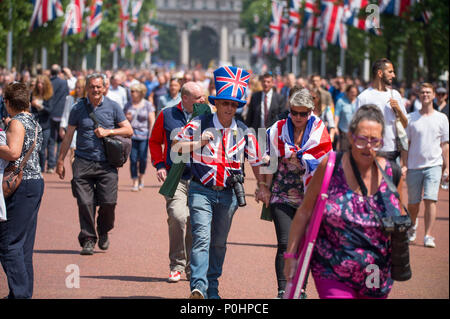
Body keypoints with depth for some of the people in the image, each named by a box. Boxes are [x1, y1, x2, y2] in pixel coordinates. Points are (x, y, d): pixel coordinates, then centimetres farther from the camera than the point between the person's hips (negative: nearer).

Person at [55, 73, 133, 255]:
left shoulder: (112, 107, 5)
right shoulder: (78, 109, 6)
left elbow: (129, 130, 7)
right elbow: (68, 136, 11)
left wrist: (108, 132, -9)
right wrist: (60, 160, 9)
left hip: (107, 163, 0)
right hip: (83, 163, 0)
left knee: (108, 202, -6)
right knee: (85, 203, -6)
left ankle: (103, 232, 21)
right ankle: (88, 240, 4)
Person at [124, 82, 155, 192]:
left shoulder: (148, 105, 2)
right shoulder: (128, 105, 11)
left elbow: (152, 121, 1)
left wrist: (151, 136, -6)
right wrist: (126, 118, -3)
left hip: (143, 135, -2)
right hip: (131, 135, 2)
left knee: (142, 158, -6)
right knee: (133, 159, -3)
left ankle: (141, 177, 20)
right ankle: (135, 183, 2)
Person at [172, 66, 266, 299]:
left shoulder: (243, 131, 4)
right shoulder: (199, 124, -4)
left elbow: (255, 160, 15)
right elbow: (175, 147, -2)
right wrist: (197, 143, -16)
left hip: (228, 194, 3)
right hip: (201, 190, -3)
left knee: (219, 243, 12)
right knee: (201, 237, -19)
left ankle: (212, 287, 25)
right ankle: (198, 286, -29)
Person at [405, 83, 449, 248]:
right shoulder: (411, 118, 4)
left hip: (434, 165, -1)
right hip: (414, 166, 1)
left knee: (430, 200, -15)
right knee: (413, 203, 9)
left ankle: (428, 236, -12)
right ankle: (412, 226, 37)